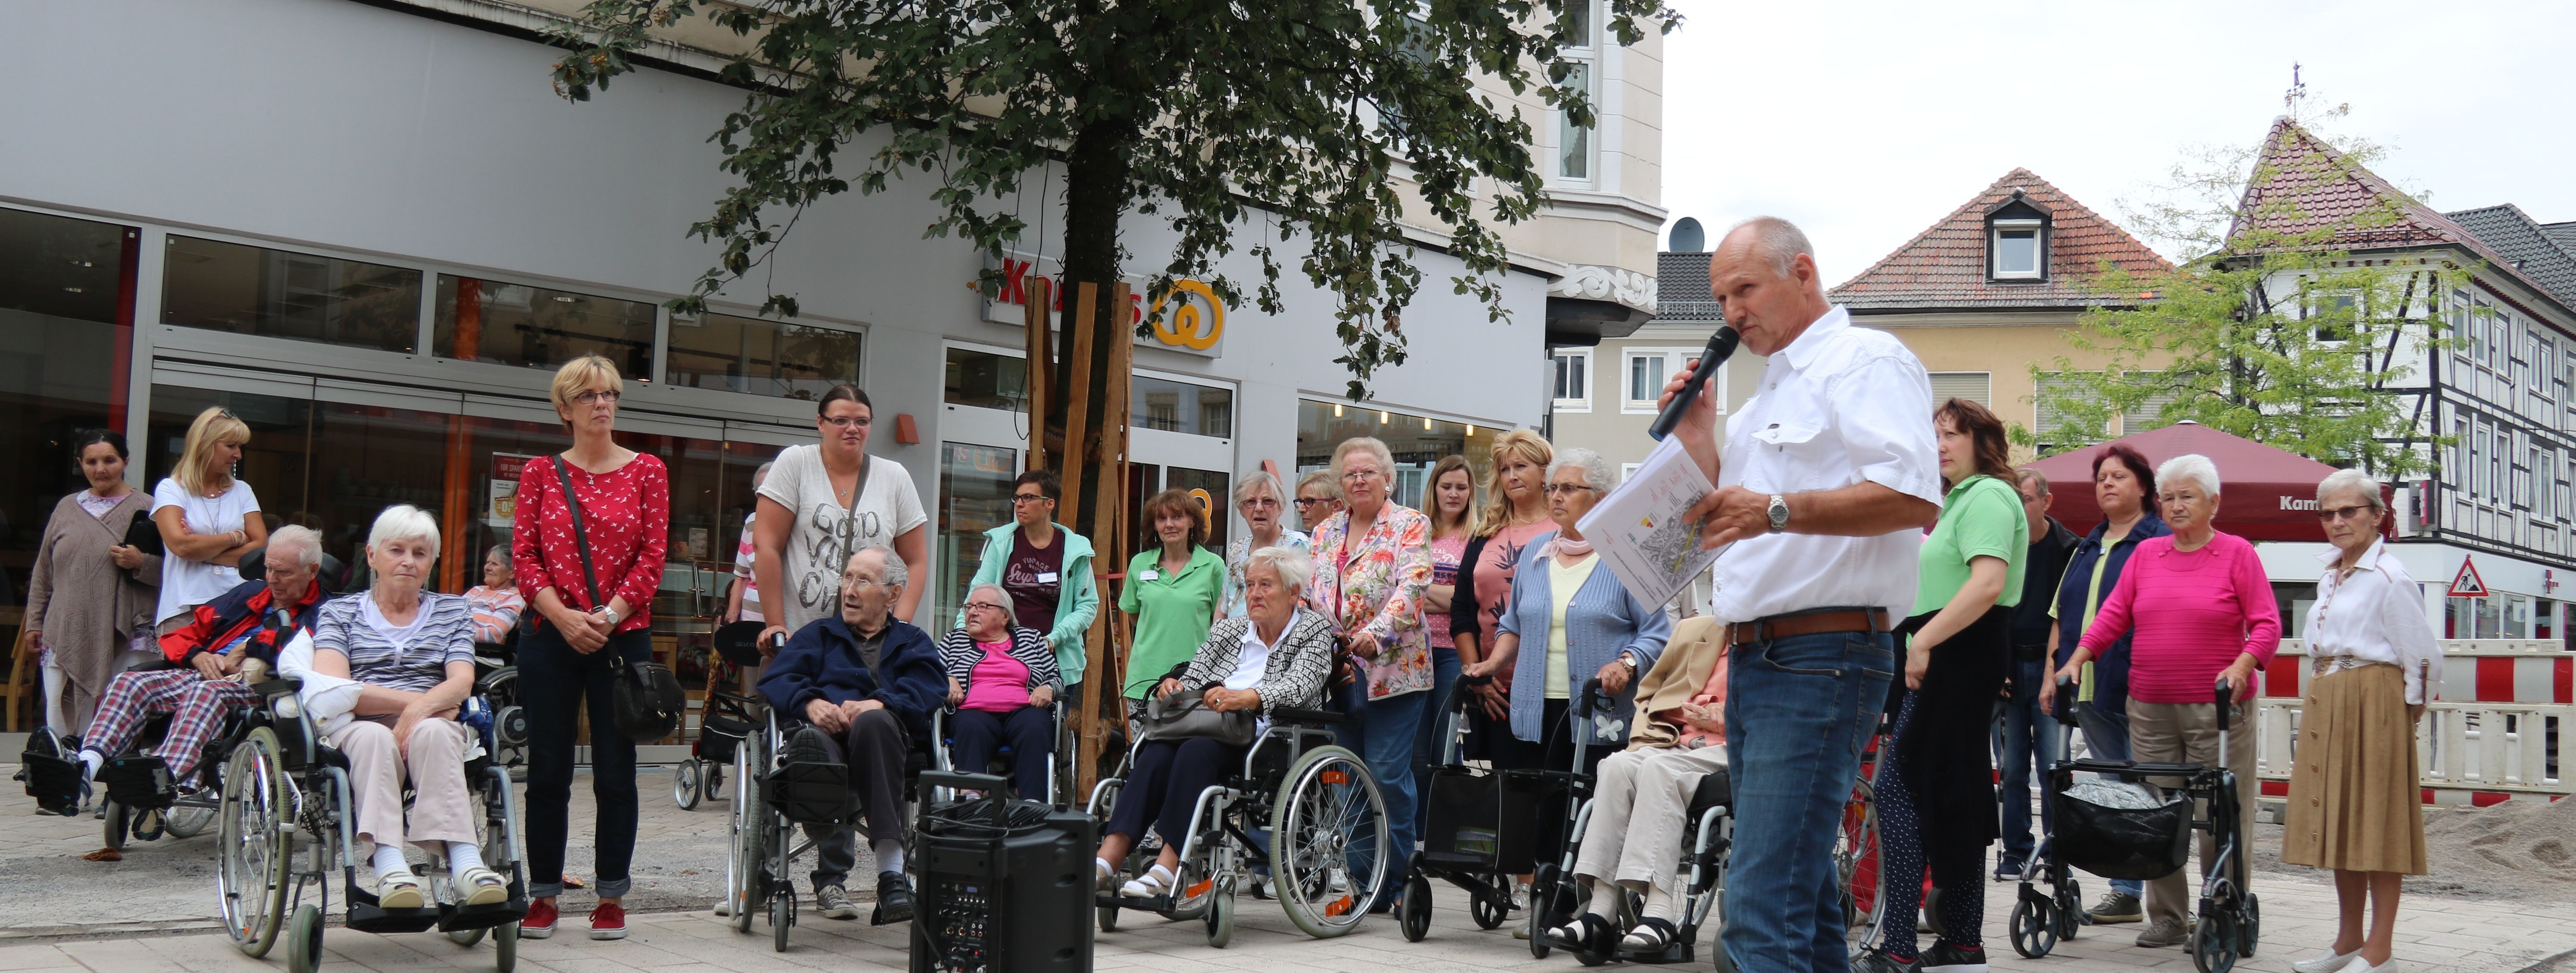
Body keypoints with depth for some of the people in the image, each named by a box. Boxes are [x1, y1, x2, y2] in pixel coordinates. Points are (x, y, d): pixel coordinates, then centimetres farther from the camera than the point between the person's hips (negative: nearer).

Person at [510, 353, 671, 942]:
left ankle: (612, 897, 11)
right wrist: (564, 616, -12)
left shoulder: (647, 472, 5)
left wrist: (609, 616, -12)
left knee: (616, 770, 3)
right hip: (551, 636, 1)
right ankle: (544, 896, 13)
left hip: (623, 638, -1)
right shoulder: (540, 473, 8)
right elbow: (523, 555, 2)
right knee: (547, 770, 3)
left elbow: (653, 556, 0)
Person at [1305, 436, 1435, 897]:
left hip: (1393, 667, -6)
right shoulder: (1325, 533, 18)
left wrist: (1377, 633, -28)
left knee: (1387, 775, -9)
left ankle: (1393, 881, -1)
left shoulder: (1410, 525, 0)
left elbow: (1411, 587, -14)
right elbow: (1311, 596, 18)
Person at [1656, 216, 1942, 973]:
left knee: (1763, 909, -17)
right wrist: (1697, 444, 13)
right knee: (1801, 894, 13)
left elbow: (1913, 497, -19)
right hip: (1754, 658, 10)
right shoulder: (1773, 389, 25)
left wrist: (1779, 509, -29)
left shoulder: (1866, 362, -4)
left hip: (1819, 661, -10)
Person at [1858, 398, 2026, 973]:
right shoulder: (1960, 498, 22)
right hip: (1952, 660, 11)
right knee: (1955, 794, 12)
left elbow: (1989, 582, -24)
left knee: (1897, 785, -12)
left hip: (1960, 654, -11)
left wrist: (1923, 640, -26)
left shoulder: (1986, 496, -10)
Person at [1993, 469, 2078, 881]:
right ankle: (2016, 852, 10)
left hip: (2050, 666, -2)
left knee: (2054, 766, -5)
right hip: (2006, 666, 2)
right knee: (2012, 767, 3)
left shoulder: (2069, 549, 0)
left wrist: (2058, 669, -6)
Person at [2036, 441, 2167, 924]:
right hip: (2087, 689, 7)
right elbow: (2060, 615, 23)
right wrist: (2052, 674, 16)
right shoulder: (2087, 548, 21)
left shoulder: (2162, 541, -1)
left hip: (2136, 687, -7)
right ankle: (2124, 891, 11)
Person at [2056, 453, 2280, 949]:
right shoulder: (2146, 554, 13)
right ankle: (2167, 917, 12)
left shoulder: (2238, 554, 1)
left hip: (2217, 709, -4)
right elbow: (2114, 614, 10)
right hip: (2150, 709, 4)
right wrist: (2077, 659, -1)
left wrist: (2241, 666, -20)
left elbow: (2266, 625, -4)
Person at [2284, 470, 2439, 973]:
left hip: (2373, 706, -8)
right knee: (2338, 822, 11)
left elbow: (2424, 658, -11)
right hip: (2325, 706, 8)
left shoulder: (2389, 579, -11)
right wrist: (2319, 712, 16)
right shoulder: (2330, 577, 14)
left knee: (2377, 825, -4)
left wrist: (2402, 717, -4)